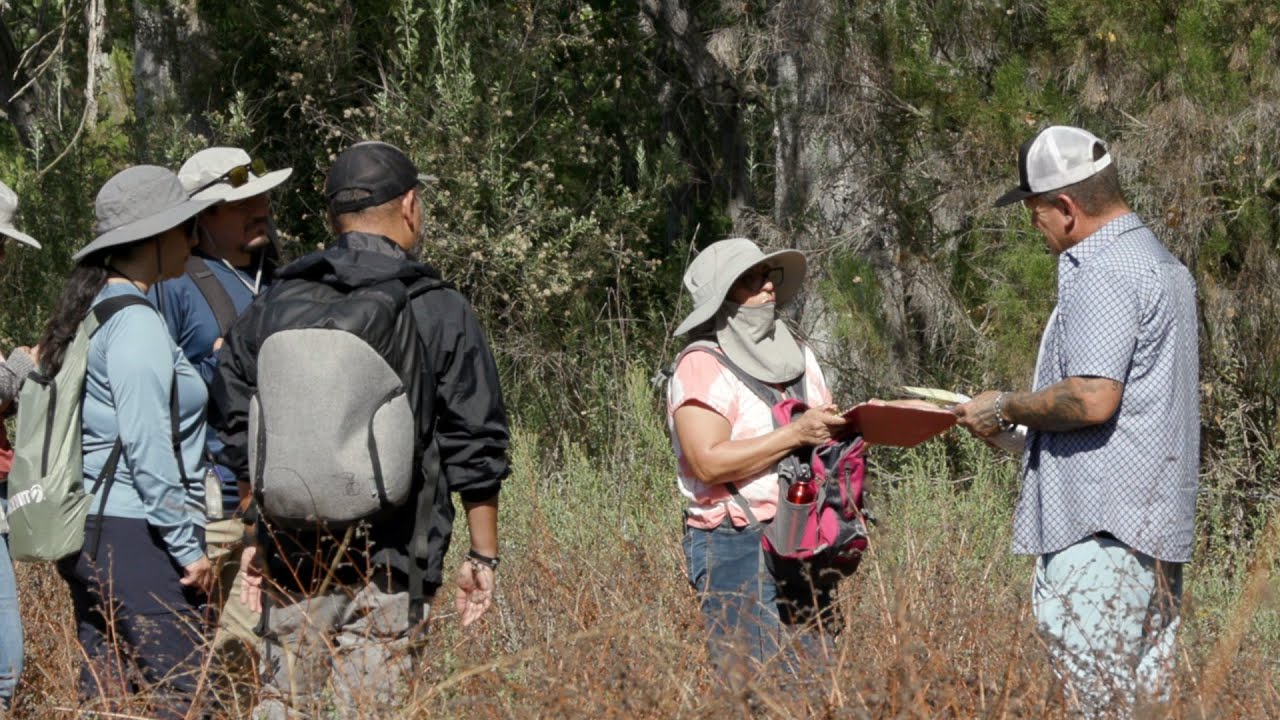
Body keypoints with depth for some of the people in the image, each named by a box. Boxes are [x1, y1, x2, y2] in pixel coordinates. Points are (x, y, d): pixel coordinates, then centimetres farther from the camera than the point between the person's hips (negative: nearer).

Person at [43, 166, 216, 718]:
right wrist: (188, 546, -14)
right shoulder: (135, 322, -13)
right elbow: (148, 447, -18)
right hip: (133, 532, -10)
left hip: (89, 529, 10)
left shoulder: (90, 311, 15)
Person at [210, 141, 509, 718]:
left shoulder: (271, 307, 6)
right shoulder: (441, 313, -2)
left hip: (290, 556, 3)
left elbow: (238, 435, 9)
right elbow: (475, 449, -1)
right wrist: (483, 556, 6)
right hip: (390, 563, -3)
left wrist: (258, 537, 18)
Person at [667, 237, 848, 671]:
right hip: (737, 549, -7)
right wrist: (796, 435, -19)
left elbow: (825, 434, 25)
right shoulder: (702, 367, -5)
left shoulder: (797, 355, 17)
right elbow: (709, 462, -16)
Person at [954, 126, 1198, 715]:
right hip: (1158, 524, 11)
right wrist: (1030, 416, 23)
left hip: (1101, 530, -11)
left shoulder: (1102, 273, -14)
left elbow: (1093, 399, -23)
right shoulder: (1163, 263, 19)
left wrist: (1005, 409, -8)